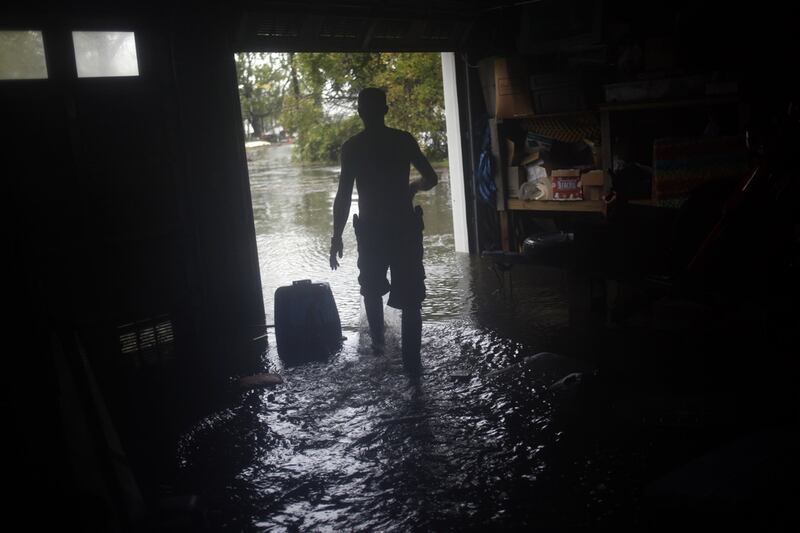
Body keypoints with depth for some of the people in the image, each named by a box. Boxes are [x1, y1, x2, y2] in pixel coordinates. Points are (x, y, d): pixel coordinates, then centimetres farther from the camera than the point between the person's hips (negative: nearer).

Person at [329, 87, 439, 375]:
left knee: (372, 289, 24)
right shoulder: (404, 140, -1)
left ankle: (378, 340, 35)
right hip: (405, 226, 1)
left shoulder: (352, 146, -7)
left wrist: (337, 236, -4)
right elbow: (431, 178, 4)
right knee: (409, 297, 5)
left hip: (371, 230, 0)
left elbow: (343, 195, -10)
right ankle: (412, 360, 4)